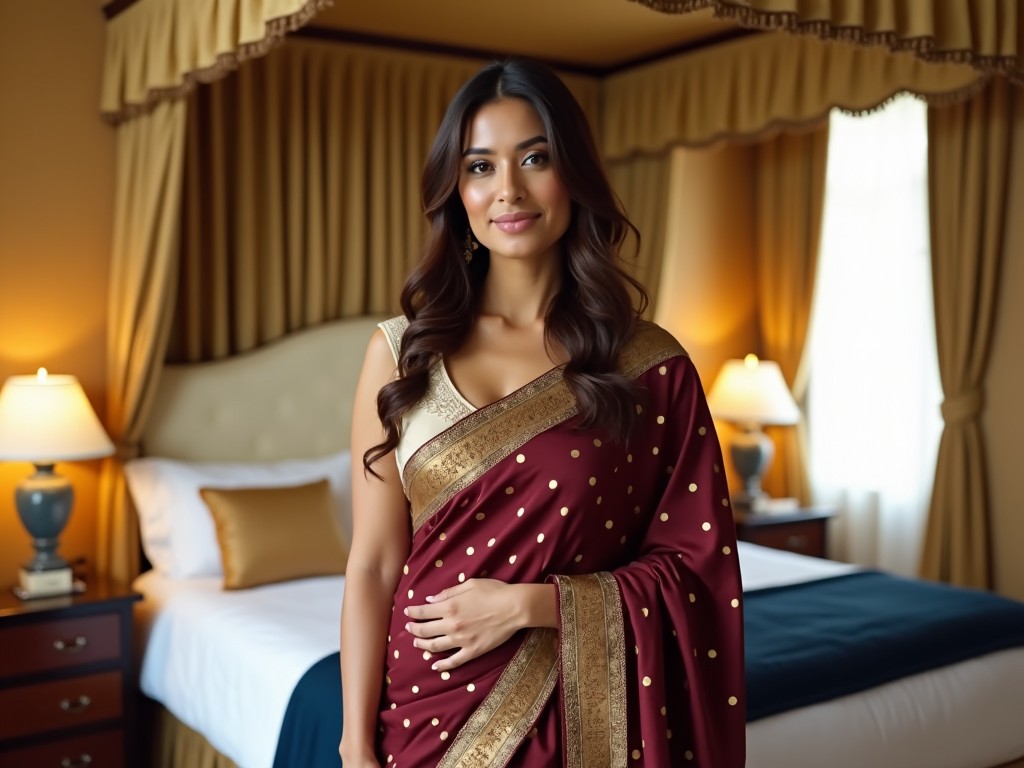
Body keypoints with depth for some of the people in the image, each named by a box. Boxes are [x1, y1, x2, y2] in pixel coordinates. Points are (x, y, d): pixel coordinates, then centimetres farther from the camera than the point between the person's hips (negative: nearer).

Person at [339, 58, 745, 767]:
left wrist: (529, 604, -15)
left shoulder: (651, 366, -6)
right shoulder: (401, 352, -4)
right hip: (426, 710, 1)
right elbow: (372, 565, -4)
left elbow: (695, 566, -5)